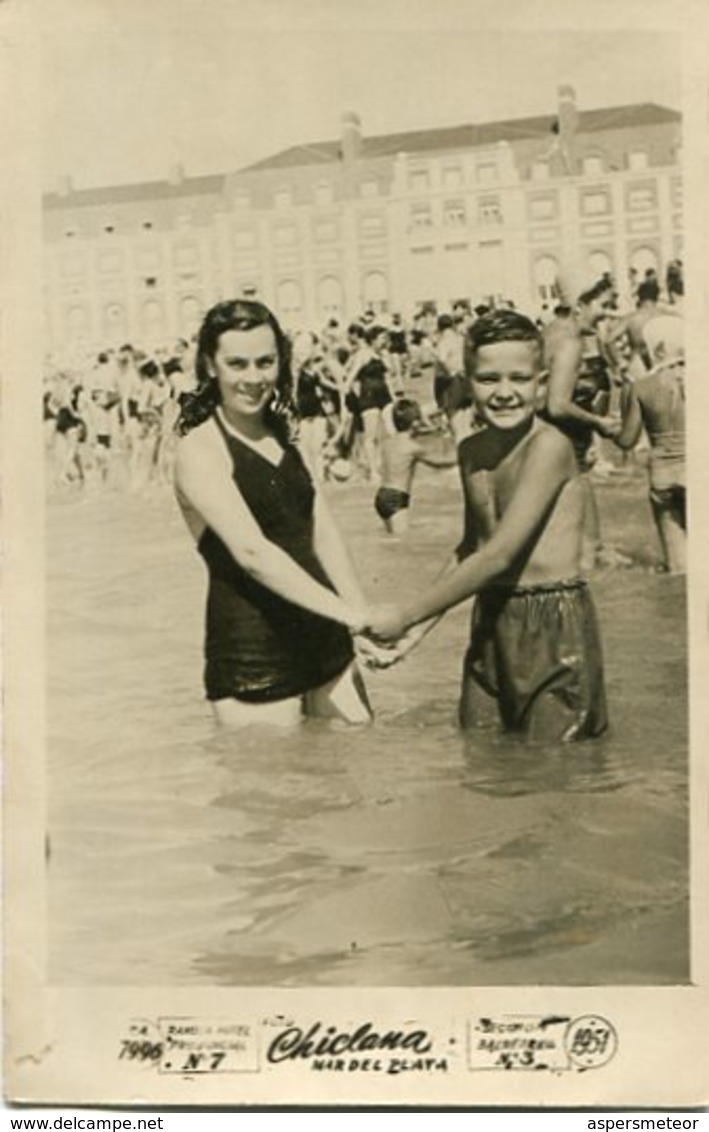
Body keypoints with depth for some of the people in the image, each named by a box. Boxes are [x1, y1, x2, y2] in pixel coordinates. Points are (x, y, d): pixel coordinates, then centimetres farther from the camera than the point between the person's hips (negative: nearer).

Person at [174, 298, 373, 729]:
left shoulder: (282, 439, 12)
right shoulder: (199, 450, -10)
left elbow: (324, 536, 8)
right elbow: (252, 552, -22)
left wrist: (364, 618, -5)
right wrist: (347, 612, -27)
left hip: (324, 643, 7)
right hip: (253, 660, -7)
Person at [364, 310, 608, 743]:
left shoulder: (549, 446, -16)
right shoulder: (470, 451, 8)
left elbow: (499, 555, -21)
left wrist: (407, 614, -16)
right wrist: (420, 624, 6)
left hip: (554, 629, -7)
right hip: (490, 624, 7)